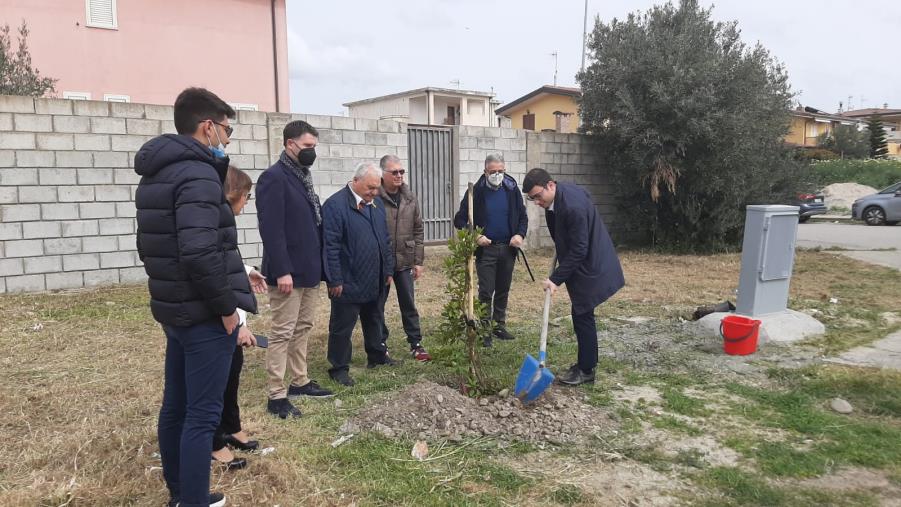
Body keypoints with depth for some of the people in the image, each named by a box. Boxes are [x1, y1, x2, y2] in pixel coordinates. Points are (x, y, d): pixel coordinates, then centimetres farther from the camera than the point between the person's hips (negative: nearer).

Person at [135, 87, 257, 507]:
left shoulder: (155, 174, 13)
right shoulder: (197, 174, -18)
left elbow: (149, 247, 18)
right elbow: (199, 253, -28)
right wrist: (227, 304, -17)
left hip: (174, 310, 10)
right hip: (205, 315, -10)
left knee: (176, 406, 18)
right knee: (202, 415, -2)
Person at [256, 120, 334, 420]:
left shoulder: (304, 176, 14)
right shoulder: (274, 177, -13)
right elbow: (271, 229, -20)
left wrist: (319, 264, 13)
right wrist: (282, 271, -24)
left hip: (310, 269, 9)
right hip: (289, 272, -9)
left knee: (303, 328, 16)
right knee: (283, 333, -2)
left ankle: (300, 381, 28)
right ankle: (276, 396, 7)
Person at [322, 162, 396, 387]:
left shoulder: (377, 203, 9)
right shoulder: (335, 205, -15)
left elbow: (385, 240, 14)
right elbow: (331, 246, -17)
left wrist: (388, 270, 12)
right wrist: (335, 280, -18)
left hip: (375, 281, 7)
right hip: (348, 282, -7)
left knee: (374, 320, 21)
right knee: (342, 326, 5)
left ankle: (377, 355, 37)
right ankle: (339, 368, 17)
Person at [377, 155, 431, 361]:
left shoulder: (410, 198, 5)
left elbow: (418, 230, 9)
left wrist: (418, 261, 7)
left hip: (405, 261, 4)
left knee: (409, 305, 11)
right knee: (378, 306, 9)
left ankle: (416, 344, 21)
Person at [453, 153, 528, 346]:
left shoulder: (512, 190, 1)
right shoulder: (475, 192, -7)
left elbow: (522, 216, 10)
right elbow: (460, 220, -4)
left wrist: (520, 234, -8)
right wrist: (475, 236, -18)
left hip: (507, 249, 3)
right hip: (485, 249, -3)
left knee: (503, 290, 13)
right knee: (486, 292, -2)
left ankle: (499, 326, 27)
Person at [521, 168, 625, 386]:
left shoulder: (573, 206, -29)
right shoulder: (556, 197, 0)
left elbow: (578, 250, -27)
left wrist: (556, 278, -24)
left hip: (590, 267, -10)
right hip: (581, 264, 10)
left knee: (582, 316, -3)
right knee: (582, 315, 16)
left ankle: (586, 370, 9)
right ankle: (586, 363, 29)